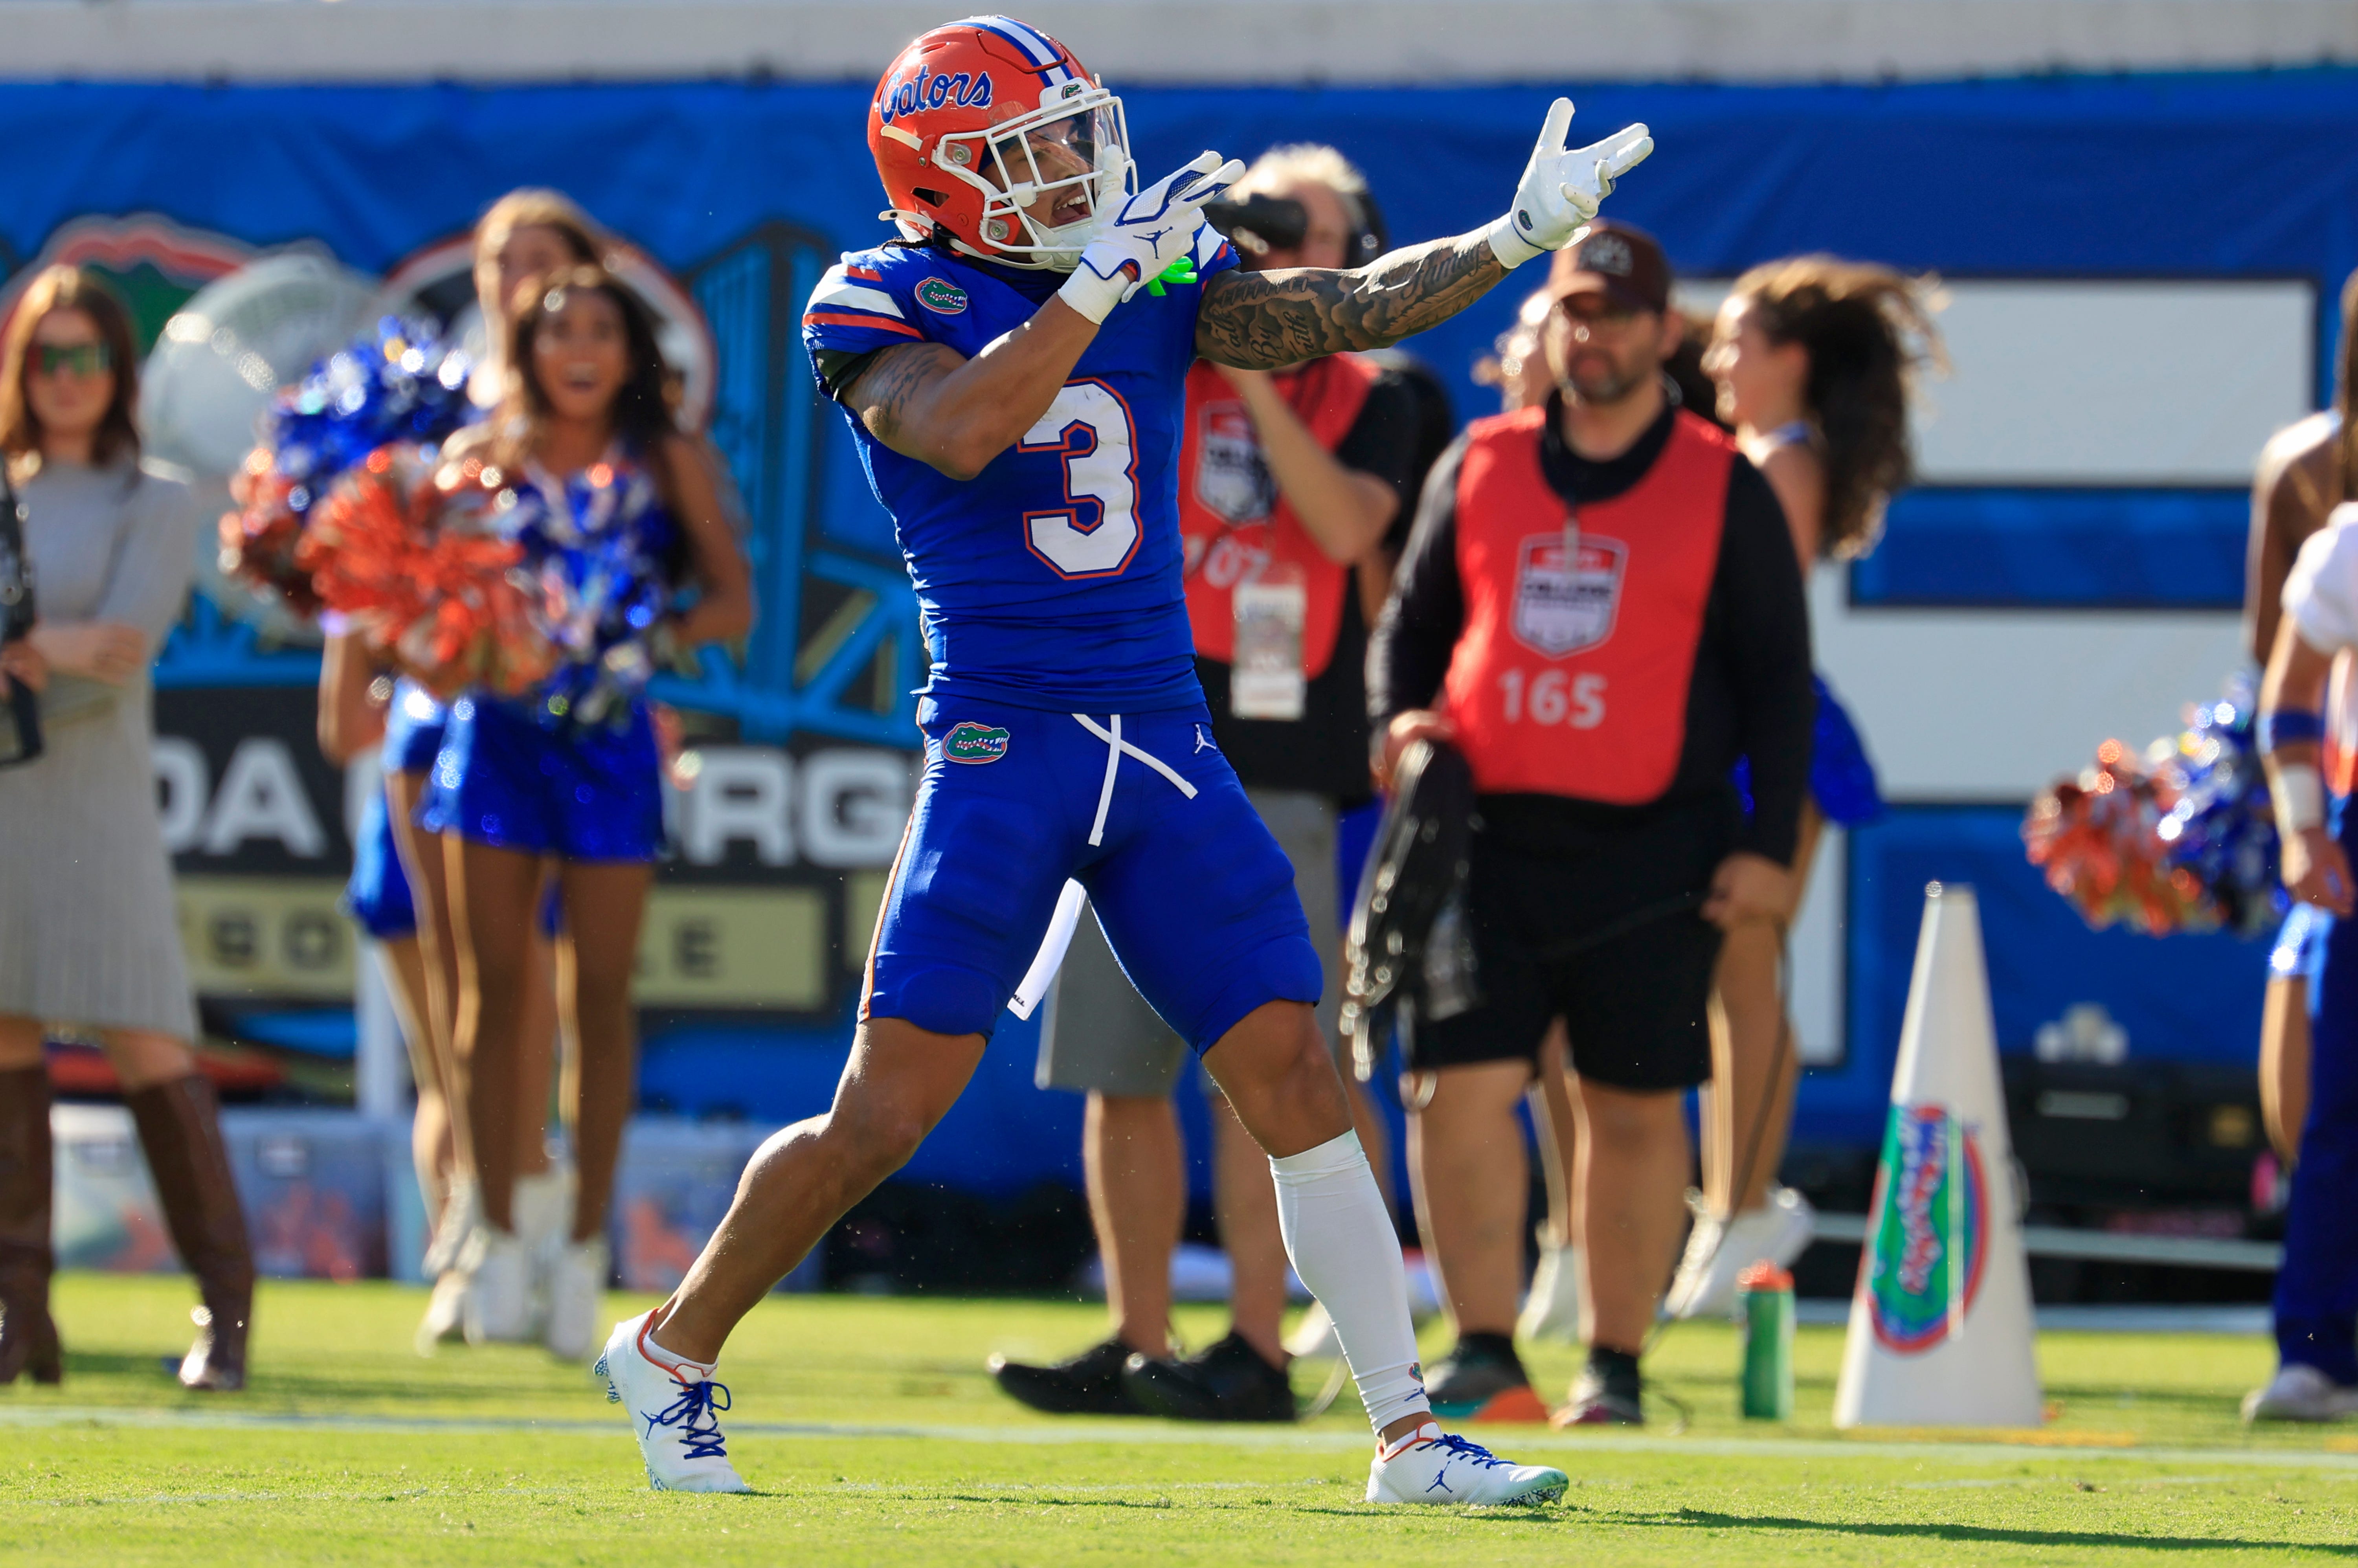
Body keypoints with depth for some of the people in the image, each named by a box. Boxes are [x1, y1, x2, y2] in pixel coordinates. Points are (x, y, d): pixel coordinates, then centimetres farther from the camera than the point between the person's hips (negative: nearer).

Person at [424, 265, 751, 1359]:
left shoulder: (666, 463, 6)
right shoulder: (484, 455, 7)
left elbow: (732, 601, 2)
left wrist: (664, 632, -17)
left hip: (608, 735, -1)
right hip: (497, 727, 1)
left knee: (598, 999, -1)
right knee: (495, 988, 0)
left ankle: (585, 1247, 7)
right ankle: (497, 1242, 7)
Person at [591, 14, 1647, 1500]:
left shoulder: (1162, 279, 10)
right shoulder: (882, 303, -3)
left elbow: (1342, 314, 5)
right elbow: (962, 431, -22)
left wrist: (1518, 238, -4)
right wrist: (1102, 279, -22)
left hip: (1166, 746, 5)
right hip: (1005, 745, -5)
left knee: (1301, 1081, 0)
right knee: (887, 1111, -5)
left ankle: (1408, 1435, 3)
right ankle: (674, 1350, 16)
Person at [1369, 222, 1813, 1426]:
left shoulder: (1724, 489, 5)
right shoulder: (1478, 468, 12)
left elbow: (1777, 675, 5)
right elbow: (1412, 622, 19)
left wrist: (1767, 844, -2)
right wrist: (1398, 719, -2)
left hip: (1653, 851, -2)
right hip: (1488, 835, 2)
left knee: (1634, 1106, 2)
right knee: (1459, 1088, -7)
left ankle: (1615, 1363, 11)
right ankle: (1483, 1349, -1)